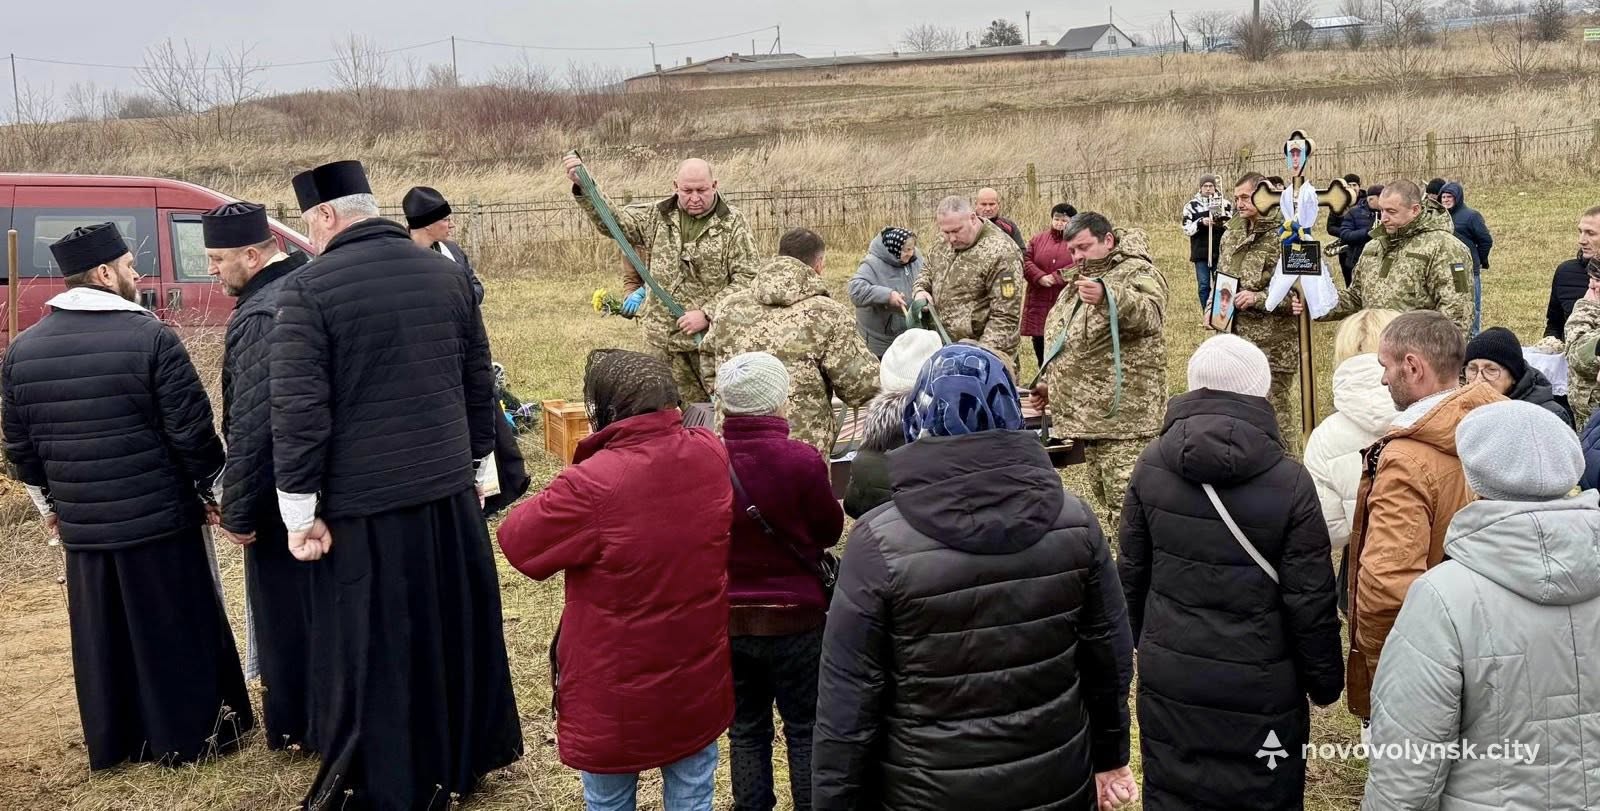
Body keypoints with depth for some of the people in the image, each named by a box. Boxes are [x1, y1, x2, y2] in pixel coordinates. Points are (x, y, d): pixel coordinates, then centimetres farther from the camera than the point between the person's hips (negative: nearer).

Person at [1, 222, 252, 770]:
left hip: (80, 524, 5)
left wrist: (48, 504, 24)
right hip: (160, 517, -5)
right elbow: (192, 430, -13)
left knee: (100, 638, 16)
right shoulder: (149, 337, -14)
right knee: (177, 632, 8)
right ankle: (191, 737, 18)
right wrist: (212, 489, 1)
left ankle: (111, 743, 28)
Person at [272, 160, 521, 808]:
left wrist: (301, 512, -9)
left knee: (375, 651, 7)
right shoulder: (447, 274, 5)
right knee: (457, 626, 19)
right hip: (449, 490, 6)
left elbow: (298, 411, -15)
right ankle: (467, 755, 36)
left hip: (362, 505, -5)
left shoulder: (307, 290, -11)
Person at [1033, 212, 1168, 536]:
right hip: (1087, 413, 9)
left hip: (1122, 413, -9)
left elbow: (1150, 314, -29)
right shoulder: (1084, 278, 21)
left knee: (1124, 501, -11)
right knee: (1104, 497, 14)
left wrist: (1107, 297, -46)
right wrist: (1053, 385, 26)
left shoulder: (1137, 272, -7)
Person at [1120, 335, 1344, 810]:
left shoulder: (1151, 467, -6)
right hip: (1260, 687, -2)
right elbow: (1311, 600, -10)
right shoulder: (1290, 482, -14)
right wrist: (1325, 681, 5)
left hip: (1169, 681, 3)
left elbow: (1132, 572, 3)